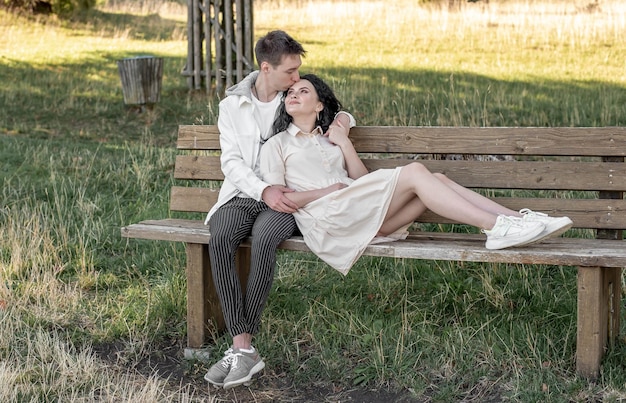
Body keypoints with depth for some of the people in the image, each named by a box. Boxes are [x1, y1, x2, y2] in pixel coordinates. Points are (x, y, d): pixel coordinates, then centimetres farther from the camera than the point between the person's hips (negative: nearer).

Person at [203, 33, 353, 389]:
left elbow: (343, 115, 24)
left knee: (264, 239, -35)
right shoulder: (232, 105, 8)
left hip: (284, 198, -1)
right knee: (220, 240, -33)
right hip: (243, 193, 1)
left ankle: (242, 347, -27)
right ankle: (244, 349, -31)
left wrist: (341, 122, -2)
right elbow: (232, 162, 0)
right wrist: (263, 190, -18)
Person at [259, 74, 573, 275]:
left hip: (359, 217, 6)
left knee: (435, 180, -16)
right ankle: (498, 227, -33)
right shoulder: (276, 145, 14)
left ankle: (517, 220, -27)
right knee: (414, 172, -23)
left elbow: (362, 180, 18)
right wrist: (328, 190, -7)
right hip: (324, 219, -6)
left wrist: (344, 143, 7)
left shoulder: (327, 138, 30)